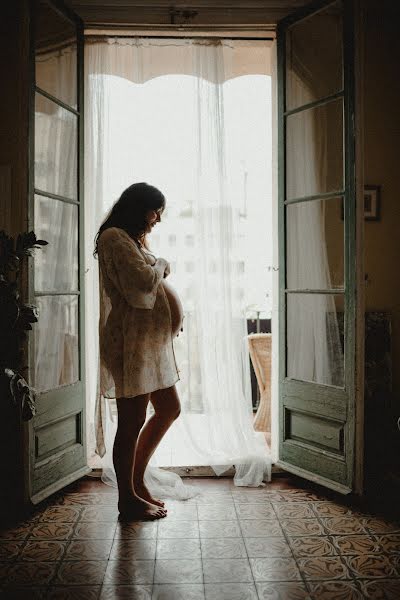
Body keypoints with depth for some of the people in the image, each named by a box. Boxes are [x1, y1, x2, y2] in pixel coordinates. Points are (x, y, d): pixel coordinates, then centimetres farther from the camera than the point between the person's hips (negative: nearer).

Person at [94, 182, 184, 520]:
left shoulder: (133, 240, 20)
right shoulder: (114, 237, -11)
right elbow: (144, 280, -23)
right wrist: (162, 265, -3)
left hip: (150, 338, 11)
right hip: (130, 340, -11)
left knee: (169, 409, 15)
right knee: (133, 420, -2)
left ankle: (136, 481, 27)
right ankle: (128, 499, 13)